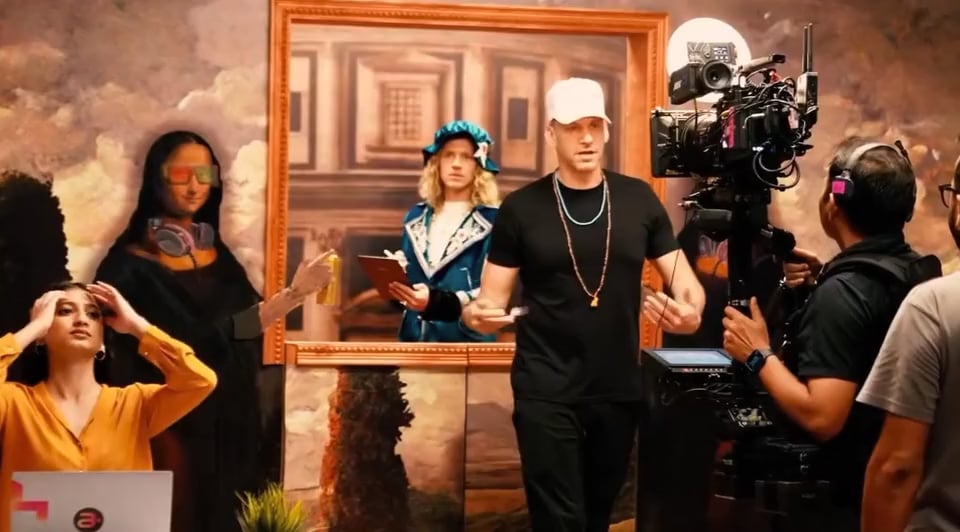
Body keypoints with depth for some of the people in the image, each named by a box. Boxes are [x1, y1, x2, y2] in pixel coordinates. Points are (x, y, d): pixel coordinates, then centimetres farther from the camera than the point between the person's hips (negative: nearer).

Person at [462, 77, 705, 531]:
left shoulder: (638, 199, 2)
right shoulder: (521, 208, -4)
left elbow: (682, 278, 5)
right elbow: (492, 299, -2)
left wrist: (691, 310, -18)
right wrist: (476, 314, -26)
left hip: (619, 389, 3)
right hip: (546, 391, -3)